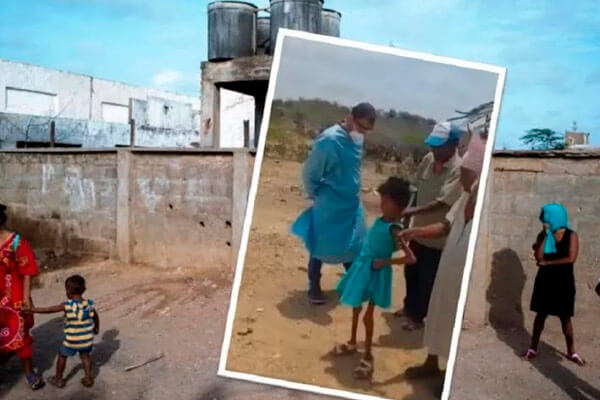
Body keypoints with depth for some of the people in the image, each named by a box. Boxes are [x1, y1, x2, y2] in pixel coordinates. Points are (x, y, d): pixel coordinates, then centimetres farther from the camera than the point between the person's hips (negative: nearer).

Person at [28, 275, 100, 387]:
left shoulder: (67, 305, -18)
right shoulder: (89, 304, -5)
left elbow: (48, 310, -16)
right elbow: (96, 317, 9)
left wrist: (31, 309, -7)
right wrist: (96, 328, 27)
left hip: (72, 340, -3)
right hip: (87, 339, 3)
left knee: (62, 355, 21)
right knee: (85, 356, 24)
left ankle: (58, 379, 33)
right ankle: (88, 378, 23)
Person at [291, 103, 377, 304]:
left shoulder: (357, 140, 0)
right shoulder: (329, 139, -22)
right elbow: (310, 172, -14)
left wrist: (354, 193, 14)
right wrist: (314, 197, -3)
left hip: (352, 204, 7)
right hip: (328, 206, -7)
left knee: (353, 245, 17)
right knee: (319, 247, 8)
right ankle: (314, 287, 25)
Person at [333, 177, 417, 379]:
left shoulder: (394, 229, -24)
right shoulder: (380, 220, -2)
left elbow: (411, 258, -30)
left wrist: (385, 262, -22)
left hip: (375, 272, -8)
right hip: (362, 266, 8)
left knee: (368, 315, 2)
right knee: (356, 307, 21)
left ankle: (368, 357, 19)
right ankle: (352, 343, 42)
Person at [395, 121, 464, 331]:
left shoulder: (459, 170, -23)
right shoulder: (428, 159, -2)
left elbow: (442, 203, -29)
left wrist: (411, 211, -36)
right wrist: (408, 218, 11)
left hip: (438, 236, -7)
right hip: (418, 229, 7)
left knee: (427, 280, 10)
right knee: (410, 272, 21)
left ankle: (418, 316, 29)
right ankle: (409, 307, 43)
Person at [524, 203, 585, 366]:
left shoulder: (571, 236, -8)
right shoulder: (543, 235, -1)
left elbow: (571, 258, -18)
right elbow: (538, 257, -13)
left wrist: (547, 262, -13)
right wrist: (544, 236, -17)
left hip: (564, 282, -2)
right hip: (545, 280, 2)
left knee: (565, 317, 9)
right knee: (541, 314, 9)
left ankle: (571, 352, 24)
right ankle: (533, 348, 20)